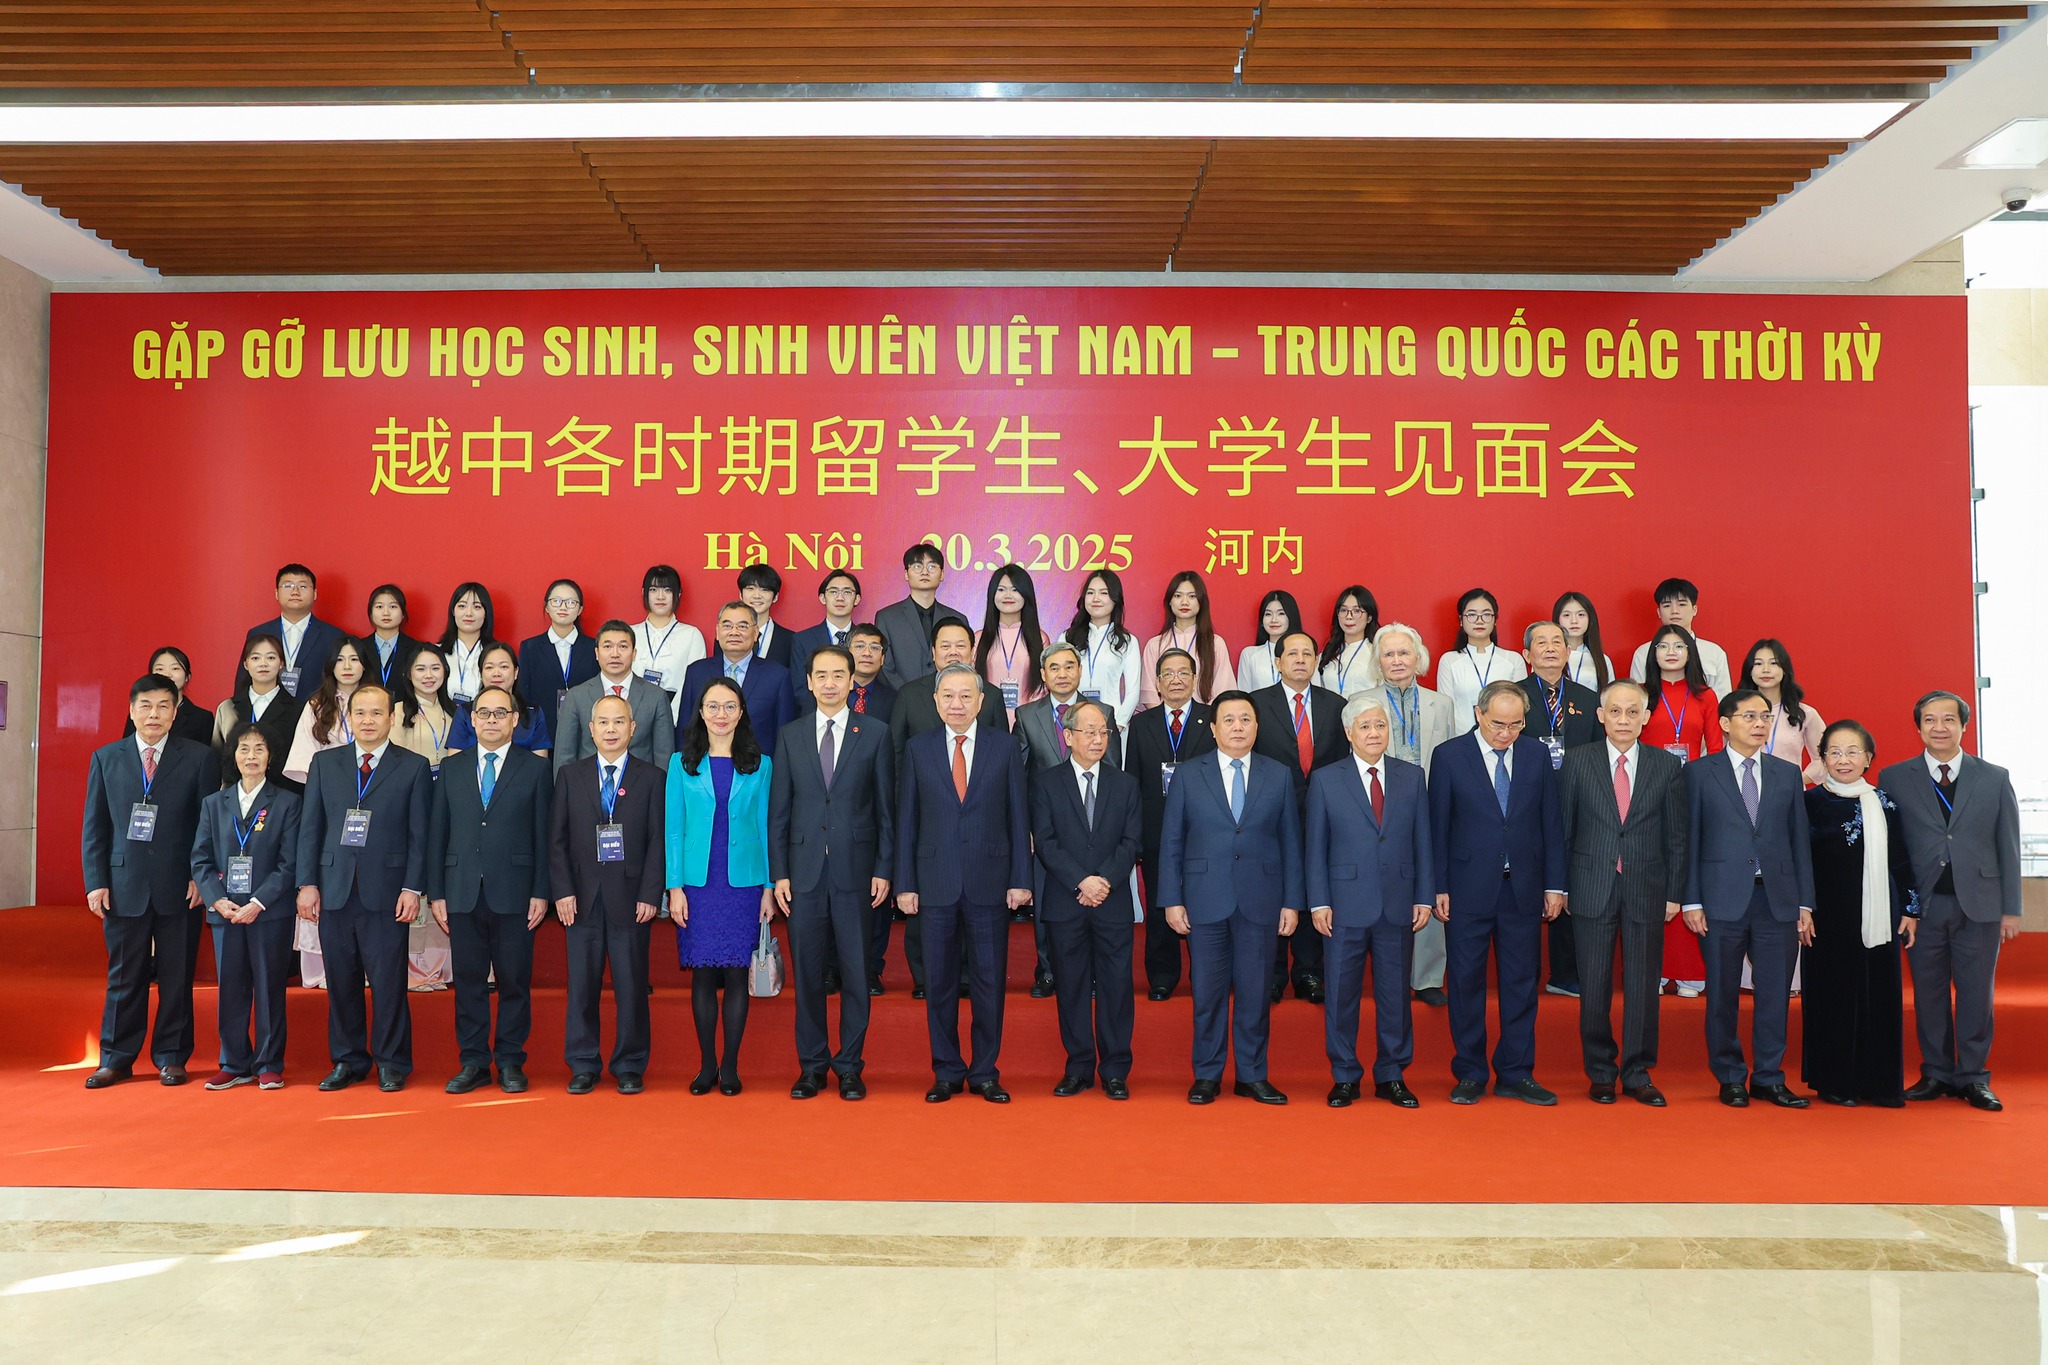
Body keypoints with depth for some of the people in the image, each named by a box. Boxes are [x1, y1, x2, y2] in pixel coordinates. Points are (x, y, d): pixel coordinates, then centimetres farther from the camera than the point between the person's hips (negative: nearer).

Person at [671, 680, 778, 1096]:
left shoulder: (759, 765, 5)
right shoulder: (682, 764, 5)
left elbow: (765, 826, 6)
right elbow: (673, 828, 4)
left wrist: (769, 887, 1)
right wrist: (674, 887, -2)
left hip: (743, 882, 0)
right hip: (698, 882, 0)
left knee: (736, 972, 1)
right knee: (702, 973, 4)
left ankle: (730, 1066, 11)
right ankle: (706, 1065, 14)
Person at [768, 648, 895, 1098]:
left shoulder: (875, 733, 3)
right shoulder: (791, 735, 8)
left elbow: (886, 808, 2)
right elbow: (778, 810, 7)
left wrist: (884, 870, -4)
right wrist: (779, 872, 1)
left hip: (855, 870, -1)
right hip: (805, 870, 1)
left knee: (856, 973, 4)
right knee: (808, 975, 7)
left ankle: (849, 1068, 15)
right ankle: (811, 1066, 18)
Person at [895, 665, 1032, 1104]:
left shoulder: (1004, 746, 3)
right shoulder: (918, 749, 5)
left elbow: (1019, 816, 3)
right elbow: (906, 821, 5)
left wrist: (1020, 879, -3)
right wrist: (905, 884, 0)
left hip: (989, 881, -1)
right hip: (936, 882, 1)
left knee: (989, 980, 5)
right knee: (939, 982, 7)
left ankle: (985, 1072, 17)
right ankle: (946, 1072, 19)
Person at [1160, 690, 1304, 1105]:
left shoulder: (1280, 776, 7)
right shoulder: (1187, 777, 5)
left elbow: (1290, 842, 7)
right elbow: (1171, 842, 4)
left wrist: (1292, 901, 2)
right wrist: (1172, 900, -2)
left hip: (1261, 901, 1)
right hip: (1205, 902, -1)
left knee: (1256, 991, 5)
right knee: (1207, 991, 4)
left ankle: (1252, 1075, 18)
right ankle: (1207, 1076, 16)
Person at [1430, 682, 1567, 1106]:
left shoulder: (1537, 755, 5)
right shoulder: (1450, 756, -2)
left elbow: (1551, 823, 7)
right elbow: (1438, 827, -1)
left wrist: (1554, 885, 3)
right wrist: (1439, 888, -4)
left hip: (1524, 888, 2)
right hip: (1468, 888, -2)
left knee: (1521, 983, 8)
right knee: (1466, 981, 5)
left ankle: (1516, 1074, 19)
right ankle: (1470, 1074, 17)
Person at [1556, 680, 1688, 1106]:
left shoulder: (1668, 767, 4)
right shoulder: (1577, 760, 2)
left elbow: (1677, 836, 5)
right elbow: (1563, 827, 3)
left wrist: (1674, 893, 1)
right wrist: (1560, 885, 0)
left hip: (1646, 891, 1)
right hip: (1591, 889, 0)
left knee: (1644, 986, 6)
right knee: (1594, 986, 5)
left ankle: (1637, 1074, 18)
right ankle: (1600, 1073, 18)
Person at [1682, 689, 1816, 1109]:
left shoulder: (1787, 774, 12)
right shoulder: (1700, 773, 3)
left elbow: (1799, 840, 10)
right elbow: (1691, 839, 0)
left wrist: (1805, 903, 5)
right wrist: (1691, 901, -6)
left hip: (1779, 899, 3)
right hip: (1723, 900, -2)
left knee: (1775, 993, 5)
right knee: (1723, 993, 4)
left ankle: (1769, 1078, 17)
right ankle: (1730, 1078, 16)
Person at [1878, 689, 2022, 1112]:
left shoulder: (1995, 778, 7)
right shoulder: (1895, 779, 4)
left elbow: (2008, 847, 6)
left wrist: (2011, 908, 2)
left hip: (1978, 904, 0)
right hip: (1923, 904, 0)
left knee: (1976, 994, 5)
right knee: (1929, 994, 6)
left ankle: (1973, 1077, 15)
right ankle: (1936, 1074, 16)